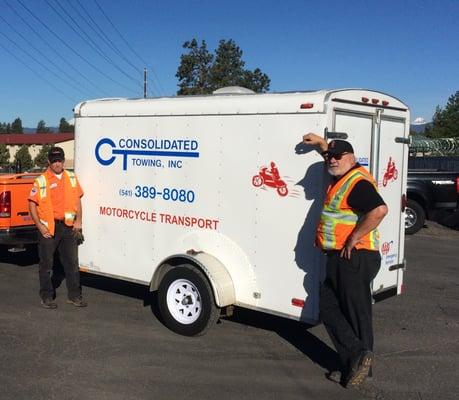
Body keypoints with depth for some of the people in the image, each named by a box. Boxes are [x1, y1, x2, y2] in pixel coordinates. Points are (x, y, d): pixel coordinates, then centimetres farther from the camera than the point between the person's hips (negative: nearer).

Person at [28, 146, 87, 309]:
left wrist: (78, 221, 3)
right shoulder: (41, 181, -4)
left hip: (68, 227, 4)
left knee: (72, 263, 9)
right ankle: (46, 297, 17)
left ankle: (74, 296, 19)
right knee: (46, 265, 5)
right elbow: (32, 204, -4)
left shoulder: (71, 177, 9)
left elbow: (77, 200, 14)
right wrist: (40, 226, -11)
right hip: (49, 228, -4)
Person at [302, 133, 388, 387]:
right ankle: (354, 362, 11)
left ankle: (359, 359, 3)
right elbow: (332, 159, 41)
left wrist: (354, 238, -27)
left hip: (355, 257, -11)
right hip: (339, 259, 11)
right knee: (328, 309, 9)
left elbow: (379, 210, -33)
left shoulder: (358, 182, -16)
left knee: (356, 313, -4)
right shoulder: (341, 177, 15)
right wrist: (319, 142, 37)